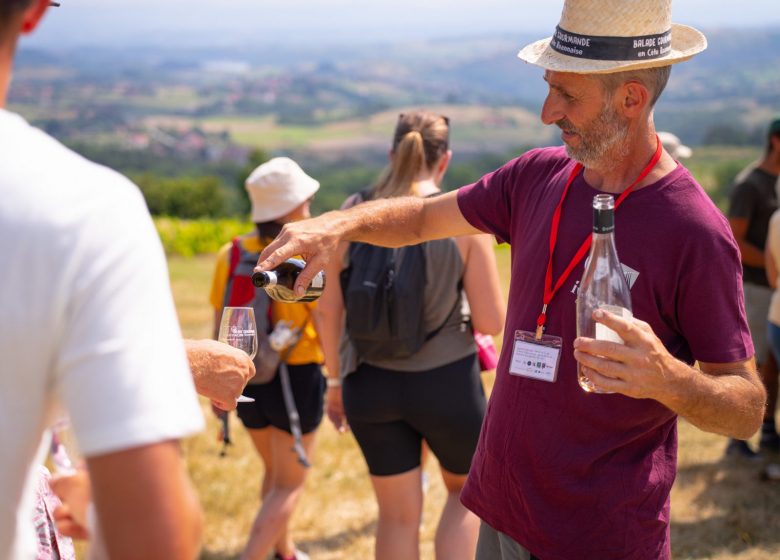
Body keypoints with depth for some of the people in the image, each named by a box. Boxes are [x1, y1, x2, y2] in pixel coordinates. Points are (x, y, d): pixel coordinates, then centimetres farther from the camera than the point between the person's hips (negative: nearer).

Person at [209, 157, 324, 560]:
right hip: (296, 378, -5)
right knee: (289, 485, 8)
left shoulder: (231, 254, -2)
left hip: (246, 378, 5)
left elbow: (220, 328, 3)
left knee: (274, 473, 26)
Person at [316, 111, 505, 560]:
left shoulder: (353, 214, -3)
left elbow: (328, 309, 0)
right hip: (445, 382, -2)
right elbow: (491, 322, -10)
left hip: (370, 383, 3)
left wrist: (336, 379, 12)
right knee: (466, 490, 24)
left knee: (398, 514, 17)